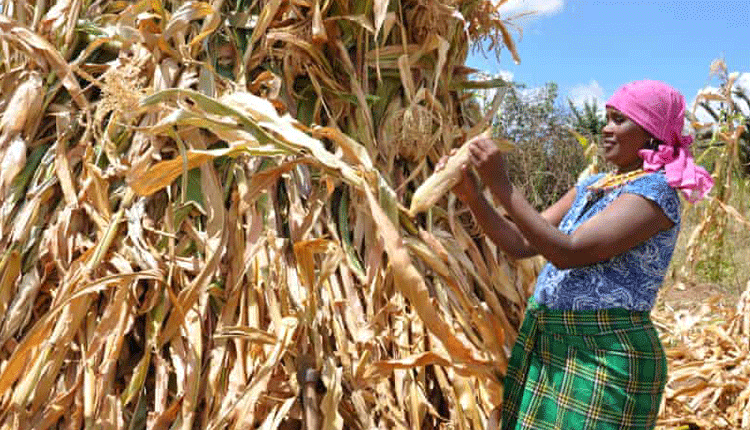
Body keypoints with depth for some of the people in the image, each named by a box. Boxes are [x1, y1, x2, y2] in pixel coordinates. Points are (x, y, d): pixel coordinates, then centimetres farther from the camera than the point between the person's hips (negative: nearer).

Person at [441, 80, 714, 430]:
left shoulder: (655, 191, -12)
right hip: (545, 343, 7)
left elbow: (567, 252, -23)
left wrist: (500, 185, -23)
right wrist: (472, 195, -6)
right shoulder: (590, 187, 12)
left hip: (605, 355, -7)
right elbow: (521, 244, 6)